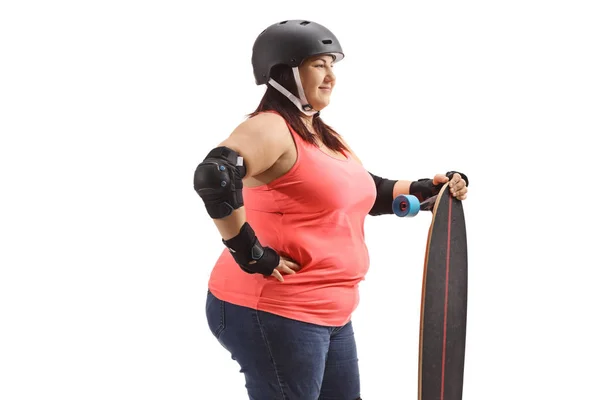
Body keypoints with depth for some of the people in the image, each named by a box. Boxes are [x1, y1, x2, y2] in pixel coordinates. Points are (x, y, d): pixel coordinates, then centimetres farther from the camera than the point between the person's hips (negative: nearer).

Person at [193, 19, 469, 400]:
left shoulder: (327, 137, 16)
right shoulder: (270, 128, -16)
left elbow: (366, 192, 28)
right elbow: (214, 178, -32)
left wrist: (428, 189, 16)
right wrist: (249, 254, -26)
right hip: (271, 312, -10)